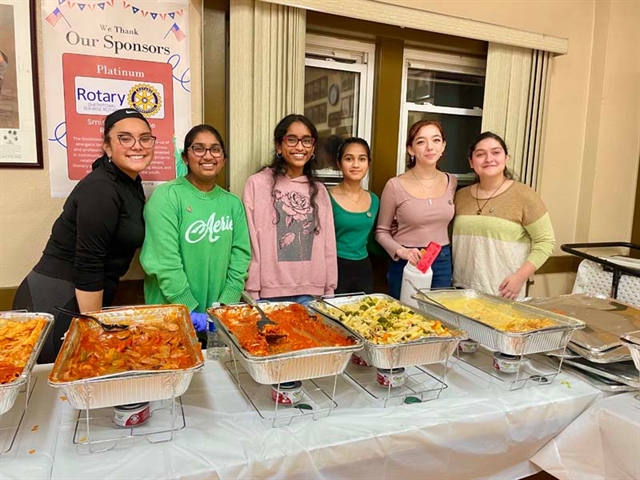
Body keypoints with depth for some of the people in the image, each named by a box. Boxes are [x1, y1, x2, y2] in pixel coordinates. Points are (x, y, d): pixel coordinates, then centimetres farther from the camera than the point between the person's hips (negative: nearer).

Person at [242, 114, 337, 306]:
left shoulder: (319, 190, 9)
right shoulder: (257, 184, -4)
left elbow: (328, 246, 10)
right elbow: (249, 244, -5)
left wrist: (329, 291, 8)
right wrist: (251, 292, -6)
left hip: (311, 292, 4)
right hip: (270, 291, -3)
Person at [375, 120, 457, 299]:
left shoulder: (451, 182, 1)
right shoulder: (395, 185, -12)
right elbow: (382, 232, -3)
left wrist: (444, 254, 12)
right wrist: (401, 251, -19)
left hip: (442, 263, 4)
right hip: (406, 264, -3)